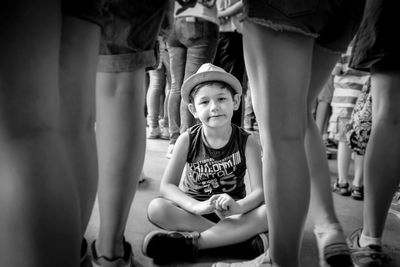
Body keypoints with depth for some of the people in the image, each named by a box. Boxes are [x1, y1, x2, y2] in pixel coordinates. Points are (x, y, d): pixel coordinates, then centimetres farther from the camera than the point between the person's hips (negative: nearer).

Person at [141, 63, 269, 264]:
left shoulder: (246, 142, -9)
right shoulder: (188, 140, -9)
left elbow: (259, 191, -16)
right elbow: (167, 185, -14)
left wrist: (237, 207, -38)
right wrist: (197, 206, -32)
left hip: (232, 213, 0)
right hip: (194, 212, 1)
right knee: (156, 208, -28)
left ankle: (190, 241, -28)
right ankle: (241, 236, -25)